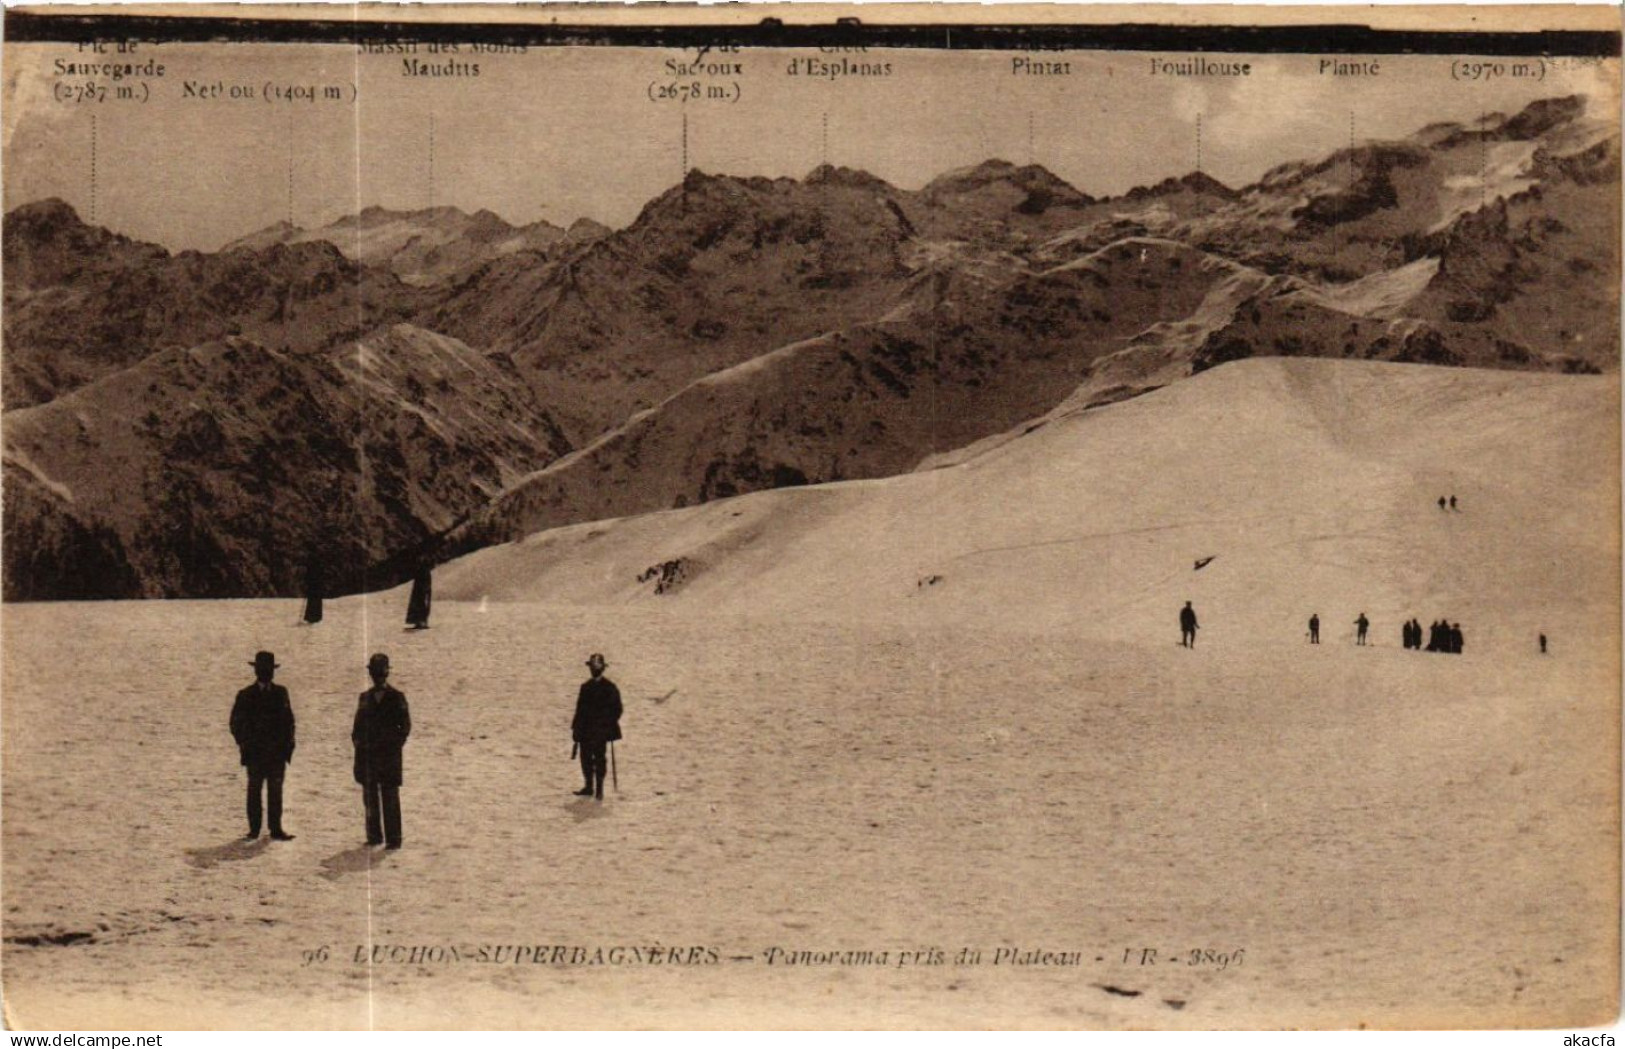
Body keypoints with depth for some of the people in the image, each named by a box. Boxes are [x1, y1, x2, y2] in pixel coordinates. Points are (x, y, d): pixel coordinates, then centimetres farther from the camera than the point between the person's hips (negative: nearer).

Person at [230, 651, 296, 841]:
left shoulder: (280, 693, 9)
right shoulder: (246, 696, 2)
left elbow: (288, 720, 13)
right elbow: (236, 723, 4)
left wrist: (287, 744, 4)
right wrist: (244, 744, -5)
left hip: (277, 753, 2)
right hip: (255, 753, -2)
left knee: (275, 790, 0)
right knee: (254, 790, 2)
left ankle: (276, 829, 2)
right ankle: (254, 829, 6)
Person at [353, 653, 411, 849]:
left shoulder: (396, 698, 2)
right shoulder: (365, 698, 12)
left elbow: (405, 725, 1)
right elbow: (358, 724, 15)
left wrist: (396, 743, -7)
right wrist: (358, 743, 2)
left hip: (389, 754, -4)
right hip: (367, 754, 4)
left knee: (390, 798, -4)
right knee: (370, 796, 6)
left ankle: (393, 838, -3)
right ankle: (374, 835, 13)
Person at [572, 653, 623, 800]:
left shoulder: (609, 688, -2)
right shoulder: (585, 687, 13)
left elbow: (616, 709, -2)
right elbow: (580, 709, 14)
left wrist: (609, 724, -10)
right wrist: (576, 727, 9)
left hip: (601, 729, -5)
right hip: (586, 730, 5)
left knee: (599, 758, -5)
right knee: (586, 757, 5)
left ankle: (599, 789, 0)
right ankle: (589, 786, 14)